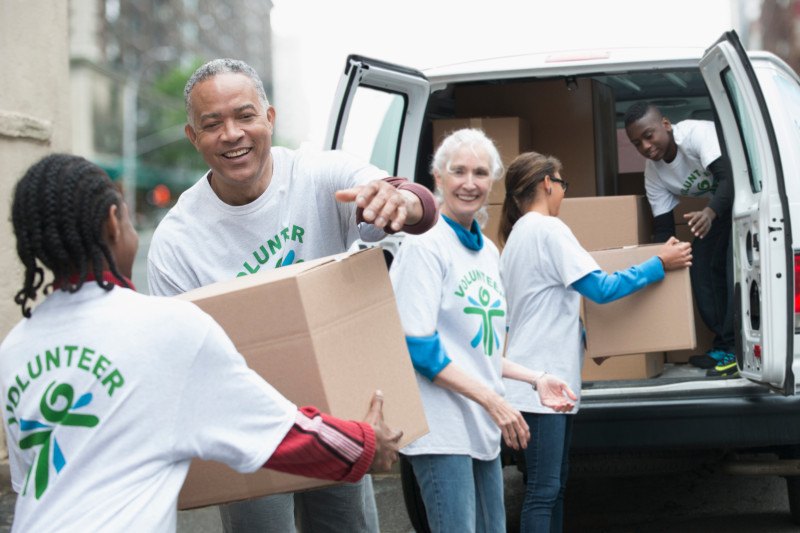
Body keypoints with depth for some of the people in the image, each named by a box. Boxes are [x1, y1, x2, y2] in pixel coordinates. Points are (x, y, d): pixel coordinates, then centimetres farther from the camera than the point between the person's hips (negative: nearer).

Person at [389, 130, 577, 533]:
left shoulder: (488, 251, 15)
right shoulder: (425, 245, -10)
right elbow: (417, 347, -16)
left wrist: (536, 379, 9)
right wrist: (493, 401, -18)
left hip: (484, 426, 9)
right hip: (443, 427, -8)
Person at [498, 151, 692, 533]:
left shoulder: (519, 234, 21)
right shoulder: (548, 229, -11)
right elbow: (600, 288, -16)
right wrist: (659, 264, -8)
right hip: (541, 382, -11)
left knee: (554, 483, 12)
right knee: (543, 489, -10)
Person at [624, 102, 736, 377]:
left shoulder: (697, 133, -31)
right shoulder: (653, 172, -8)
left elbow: (728, 177, -42)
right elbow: (663, 227, -3)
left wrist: (710, 212, -60)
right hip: (719, 206, 8)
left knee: (735, 267, -21)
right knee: (701, 267, 0)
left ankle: (735, 349, -18)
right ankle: (723, 345, 6)